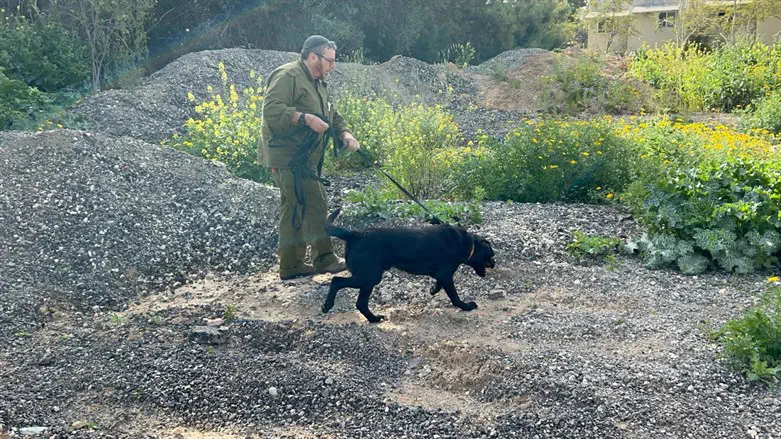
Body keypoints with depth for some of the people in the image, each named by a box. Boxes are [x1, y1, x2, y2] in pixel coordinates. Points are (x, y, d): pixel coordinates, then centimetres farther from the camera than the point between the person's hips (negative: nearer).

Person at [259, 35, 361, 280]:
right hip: (288, 157, -11)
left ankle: (291, 265, 20)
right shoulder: (288, 76, -11)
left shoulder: (318, 84, 21)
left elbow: (332, 116, 23)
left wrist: (344, 133, 4)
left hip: (304, 158, 11)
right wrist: (306, 118, -26)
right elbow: (271, 109, -23)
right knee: (314, 206, -11)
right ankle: (324, 259, -3)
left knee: (294, 210, 13)